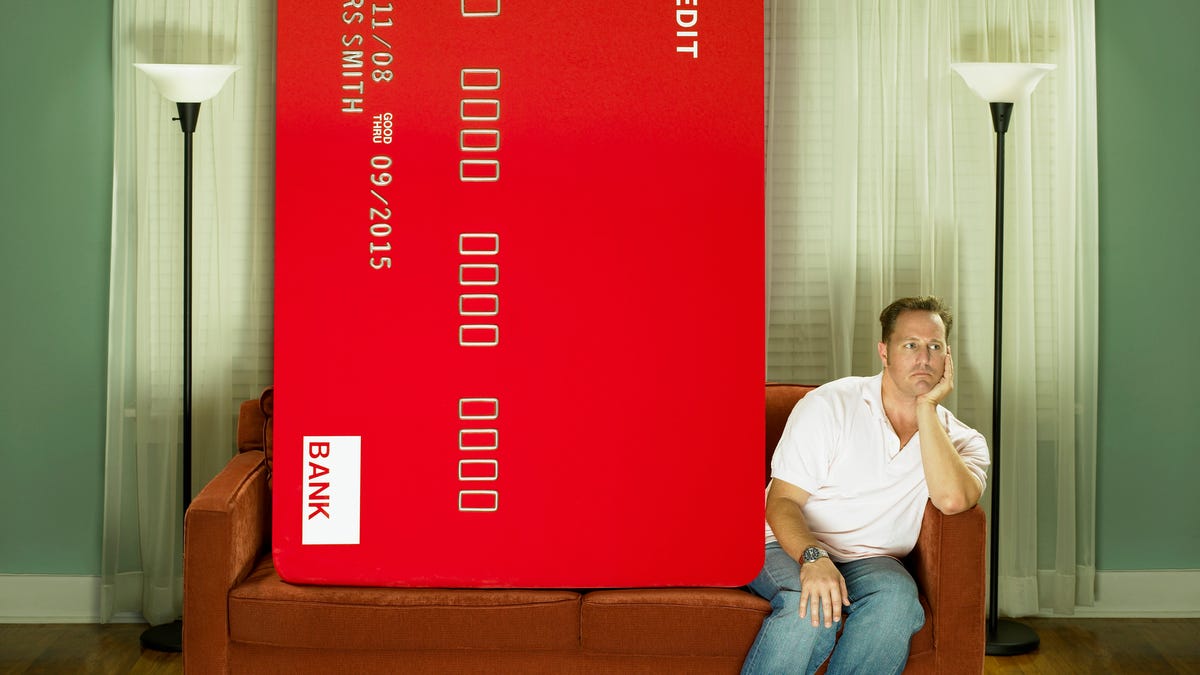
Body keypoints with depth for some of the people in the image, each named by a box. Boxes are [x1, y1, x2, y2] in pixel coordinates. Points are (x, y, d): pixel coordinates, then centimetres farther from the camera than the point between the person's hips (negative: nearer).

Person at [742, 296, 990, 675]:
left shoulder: (962, 441, 5)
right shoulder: (829, 405, -3)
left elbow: (952, 499, -19)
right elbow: (781, 501, -8)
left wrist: (926, 407, -13)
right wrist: (812, 558, -29)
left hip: (870, 560, 3)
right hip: (793, 546, -2)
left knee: (897, 597, -33)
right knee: (811, 606, -36)